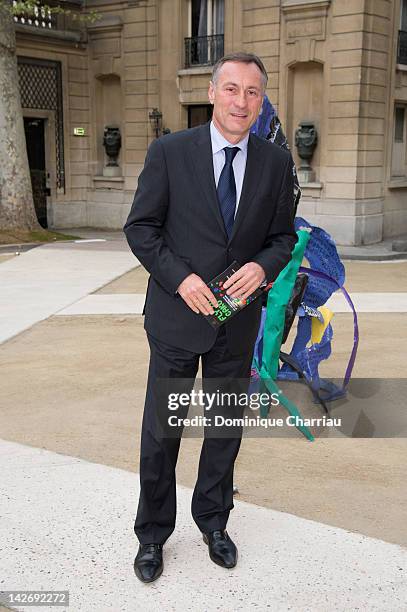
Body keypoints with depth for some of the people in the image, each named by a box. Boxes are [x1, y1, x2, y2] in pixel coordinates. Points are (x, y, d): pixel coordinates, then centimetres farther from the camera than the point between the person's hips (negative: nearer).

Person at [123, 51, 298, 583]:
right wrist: (180, 277, -18)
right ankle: (153, 534, 28)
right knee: (161, 432, 7)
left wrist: (262, 267, -15)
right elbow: (140, 227, -5)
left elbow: (283, 236, 7)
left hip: (238, 319, 3)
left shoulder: (277, 163, 1)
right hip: (177, 316, -2)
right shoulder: (169, 151, -7)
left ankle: (213, 521, 38)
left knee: (227, 428, 16)